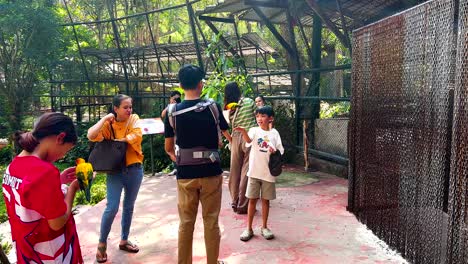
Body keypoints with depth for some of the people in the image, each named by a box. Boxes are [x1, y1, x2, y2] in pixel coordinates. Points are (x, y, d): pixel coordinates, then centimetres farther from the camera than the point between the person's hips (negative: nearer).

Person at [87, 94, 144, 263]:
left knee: (129, 207, 14)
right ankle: (102, 244, 12)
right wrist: (105, 119, -17)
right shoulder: (108, 124, -2)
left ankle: (124, 240, 31)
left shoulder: (134, 119, 0)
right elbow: (91, 135, -18)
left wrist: (117, 140, -16)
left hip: (134, 169, 2)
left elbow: (137, 136, -17)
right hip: (115, 171, -2)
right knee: (112, 208, -8)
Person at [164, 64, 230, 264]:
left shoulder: (172, 112, -4)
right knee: (211, 221, 11)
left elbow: (168, 148, 5)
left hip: (185, 174, 1)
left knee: (186, 222, 13)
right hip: (211, 172, -1)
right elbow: (228, 135, 10)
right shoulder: (213, 107, -6)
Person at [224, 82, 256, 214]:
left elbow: (231, 124, 6)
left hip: (236, 138, 4)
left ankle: (234, 202, 23)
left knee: (235, 170, 13)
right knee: (246, 171, 0)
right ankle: (242, 205, 4)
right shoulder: (249, 102, -3)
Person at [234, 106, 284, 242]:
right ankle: (249, 229, 16)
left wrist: (275, 151, -20)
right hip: (254, 171, -1)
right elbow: (248, 140, -22)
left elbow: (280, 150, 2)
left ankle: (264, 227, 25)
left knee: (266, 200, 10)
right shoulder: (254, 130, -1)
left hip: (269, 172, 1)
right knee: (252, 199, 5)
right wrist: (243, 131, -42)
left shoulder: (274, 133, 4)